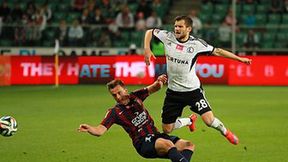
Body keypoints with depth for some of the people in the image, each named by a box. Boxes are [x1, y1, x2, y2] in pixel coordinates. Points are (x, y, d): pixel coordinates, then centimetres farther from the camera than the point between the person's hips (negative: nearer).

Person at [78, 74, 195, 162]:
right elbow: (100, 130, -10)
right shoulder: (115, 112, -1)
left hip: (156, 136, 6)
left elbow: (154, 88, 10)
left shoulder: (136, 97, 11)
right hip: (142, 144, -6)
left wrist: (159, 82, -16)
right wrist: (89, 129, -33)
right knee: (167, 144, -37)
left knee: (188, 145, -14)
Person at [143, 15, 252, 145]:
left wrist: (240, 58, -3)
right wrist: (147, 49, -7)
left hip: (193, 89, -3)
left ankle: (225, 132, 18)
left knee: (209, 120, -18)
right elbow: (149, 32, 8)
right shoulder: (167, 37, -6)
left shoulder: (196, 44, -11)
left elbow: (217, 51, -2)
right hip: (173, 91, 3)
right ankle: (190, 120, 38)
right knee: (167, 129, 6)